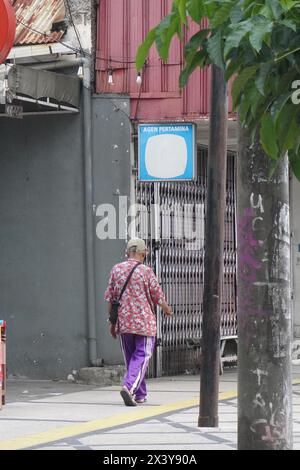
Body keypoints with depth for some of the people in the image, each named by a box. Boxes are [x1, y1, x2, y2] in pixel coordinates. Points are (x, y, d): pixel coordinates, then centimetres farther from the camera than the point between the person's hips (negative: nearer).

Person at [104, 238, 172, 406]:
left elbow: (110, 297, 5)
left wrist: (112, 322, 13)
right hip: (145, 323, -4)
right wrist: (167, 309, 17)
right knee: (141, 357, -2)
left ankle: (140, 394, 21)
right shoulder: (146, 271, -9)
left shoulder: (117, 270, 2)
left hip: (123, 323, 4)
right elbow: (158, 296, -4)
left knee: (131, 358, 15)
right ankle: (129, 387, -23)